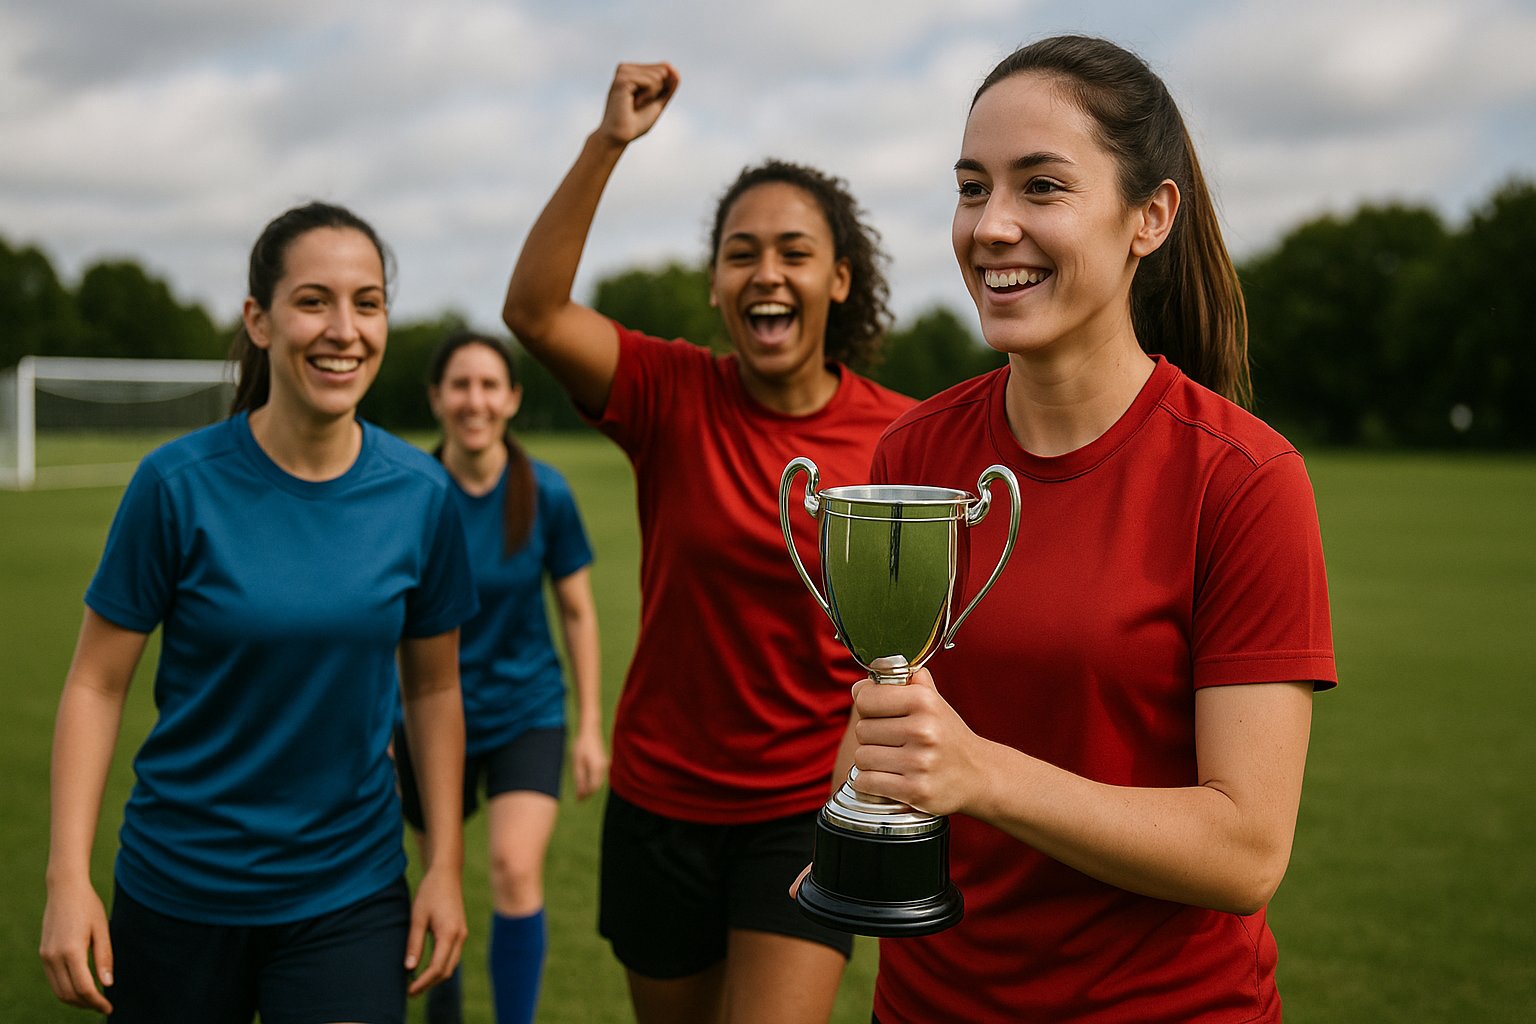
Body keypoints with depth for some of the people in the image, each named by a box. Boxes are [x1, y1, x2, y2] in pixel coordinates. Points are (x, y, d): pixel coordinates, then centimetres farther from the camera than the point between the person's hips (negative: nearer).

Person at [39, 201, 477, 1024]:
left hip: (351, 896, 1)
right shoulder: (179, 484, -13)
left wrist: (446, 865, 1)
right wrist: (68, 876, -13)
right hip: (177, 893, -1)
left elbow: (432, 688, 3)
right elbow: (96, 684, -7)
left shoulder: (421, 495, -7)